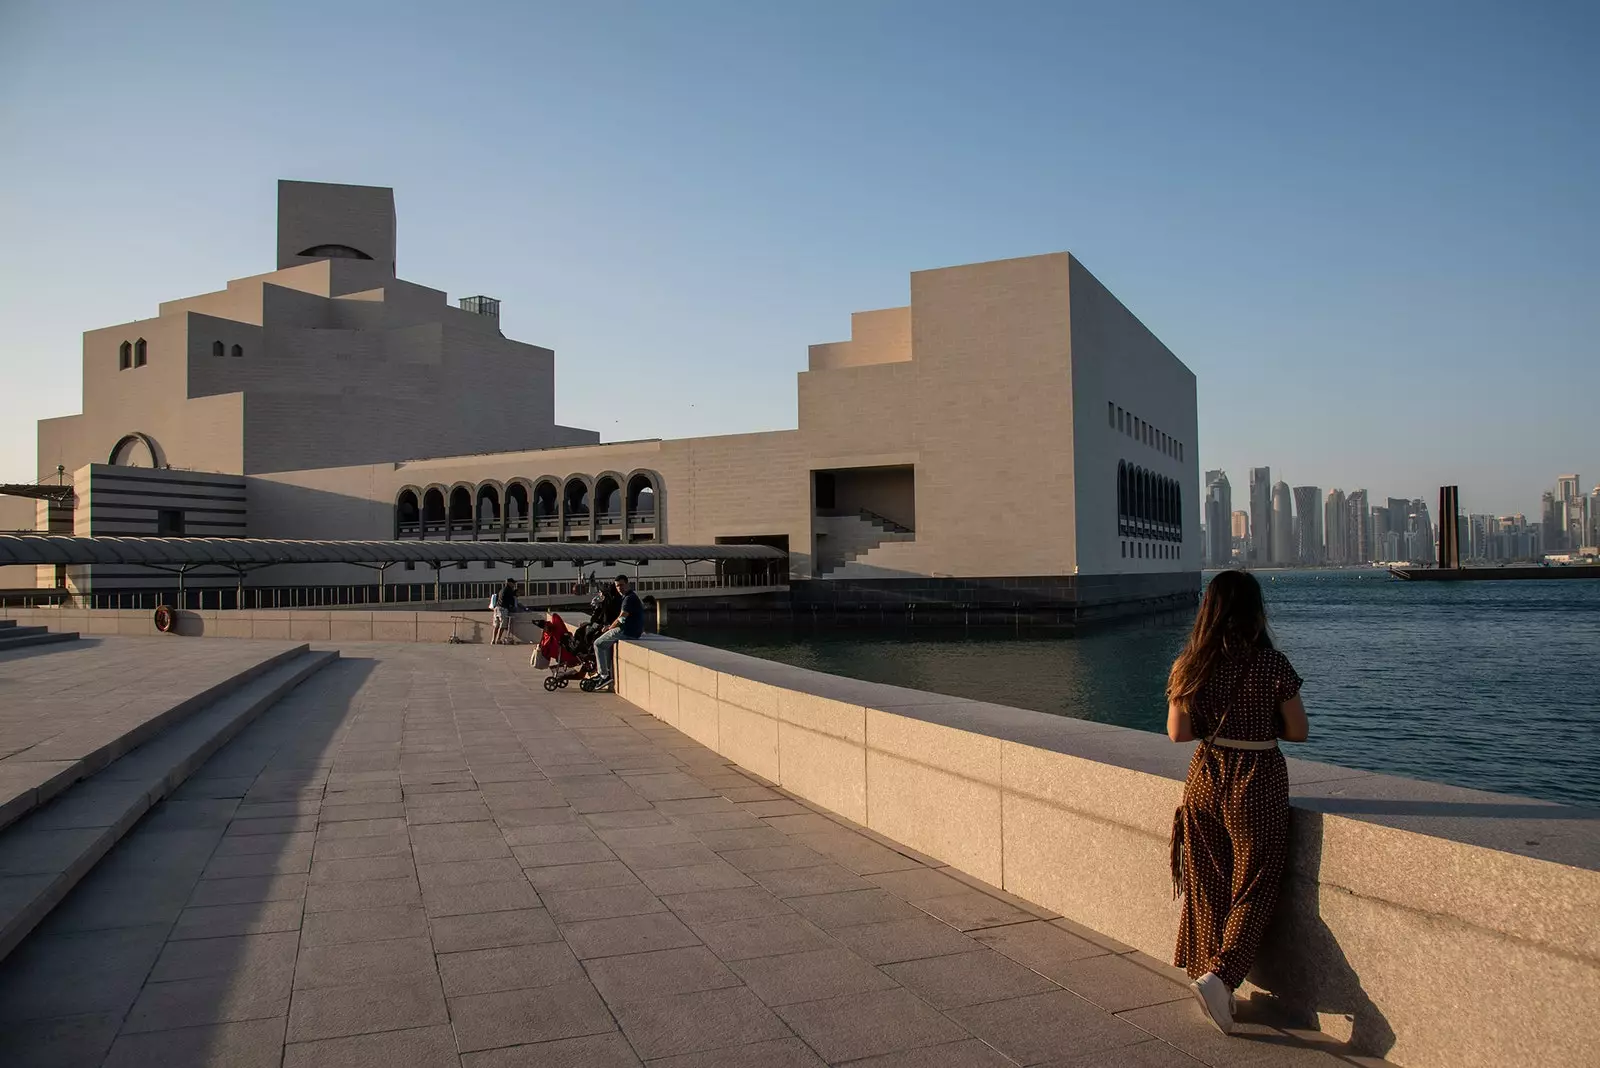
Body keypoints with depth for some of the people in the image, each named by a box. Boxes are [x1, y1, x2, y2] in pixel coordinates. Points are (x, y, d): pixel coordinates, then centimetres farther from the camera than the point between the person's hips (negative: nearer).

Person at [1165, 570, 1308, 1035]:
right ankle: (1219, 975, -8)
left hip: (1205, 778, 3)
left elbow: (1177, 732, -1)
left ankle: (1207, 972, 20)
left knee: (1206, 886, 14)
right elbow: (1298, 731, -5)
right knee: (1254, 887, 6)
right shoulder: (1271, 665, -12)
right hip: (1259, 782, -3)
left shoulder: (1189, 666, -4)